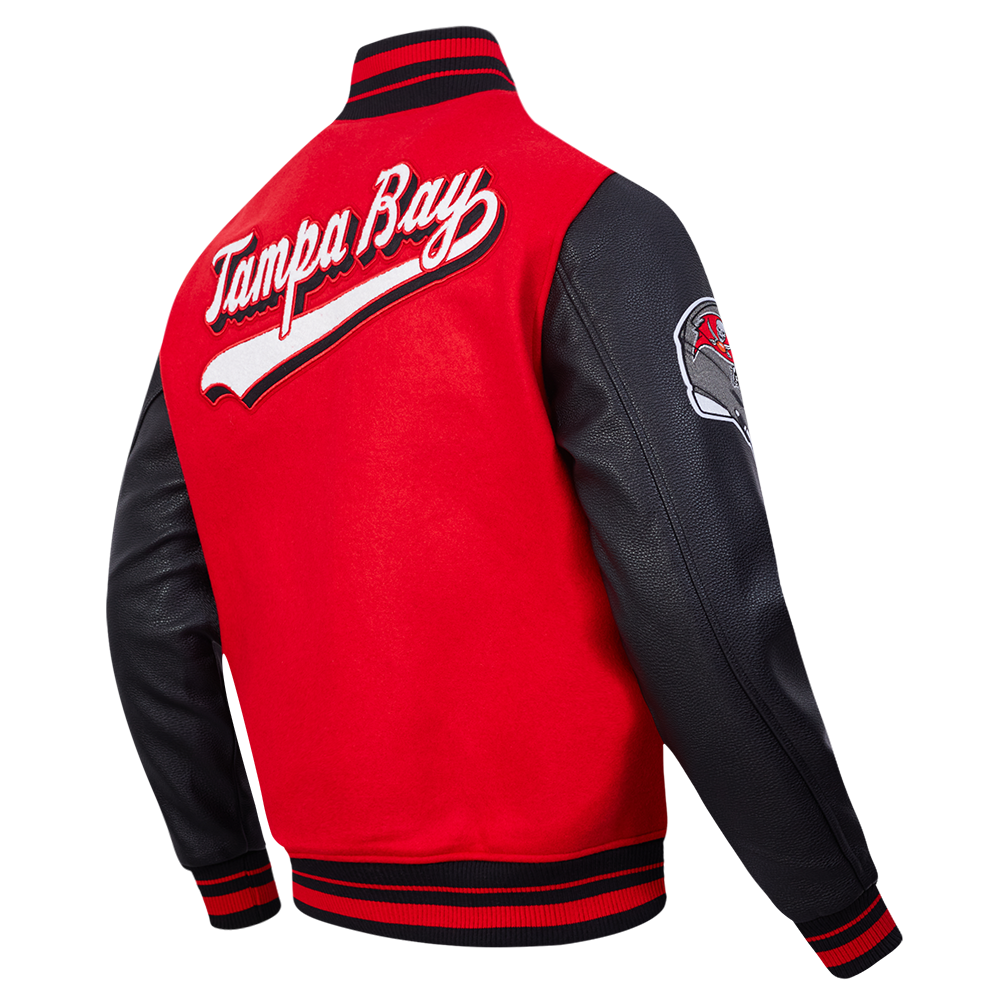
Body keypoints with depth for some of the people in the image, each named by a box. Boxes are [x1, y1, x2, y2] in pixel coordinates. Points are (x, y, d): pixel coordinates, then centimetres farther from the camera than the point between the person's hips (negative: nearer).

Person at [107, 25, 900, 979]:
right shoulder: (587, 220, -12)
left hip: (333, 905, 6)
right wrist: (846, 917, -10)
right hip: (567, 907, -5)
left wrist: (236, 879, 18)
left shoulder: (222, 274, 5)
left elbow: (150, 605, 7)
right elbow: (703, 597, -21)